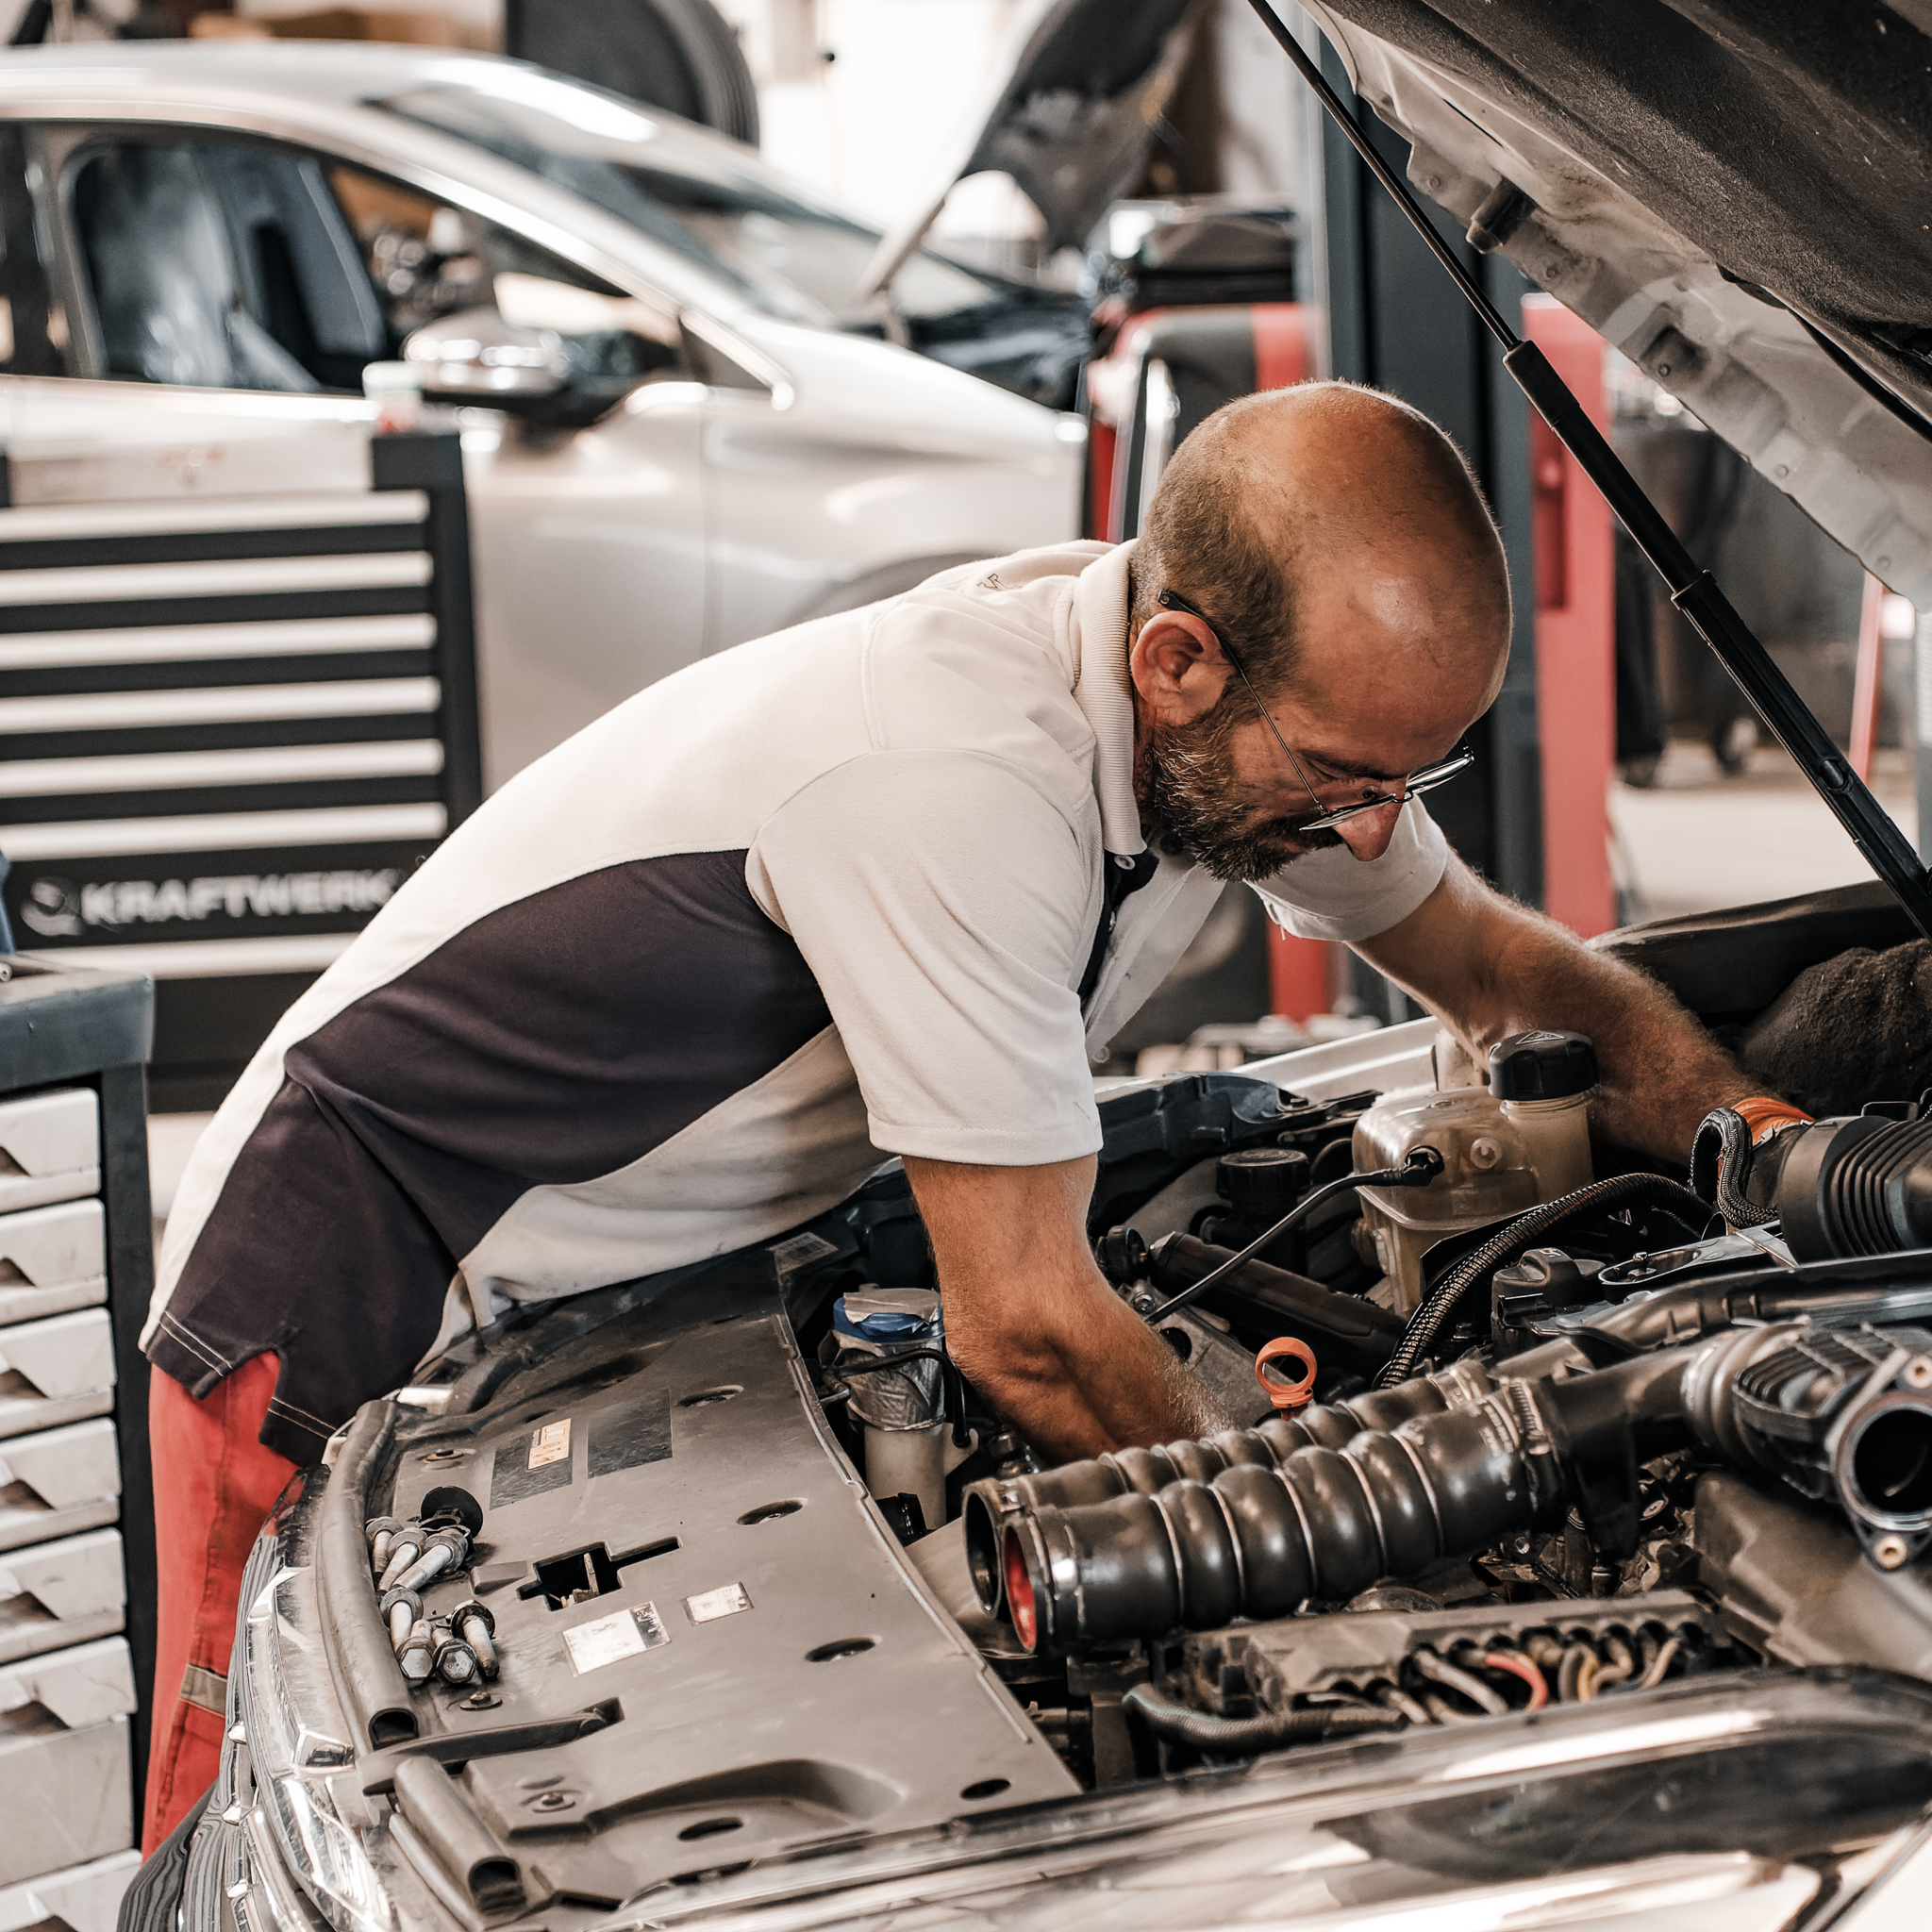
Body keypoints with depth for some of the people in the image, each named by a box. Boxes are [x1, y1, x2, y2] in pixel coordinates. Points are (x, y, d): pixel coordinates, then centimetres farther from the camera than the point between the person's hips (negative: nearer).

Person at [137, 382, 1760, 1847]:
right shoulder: (959, 774, -36)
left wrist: (1651, 1033, -4)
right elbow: (1027, 1329, -29)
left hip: (654, 1293, 8)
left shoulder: (1276, 730, -9)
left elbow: (1475, 947, 14)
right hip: (355, 1297, -8)